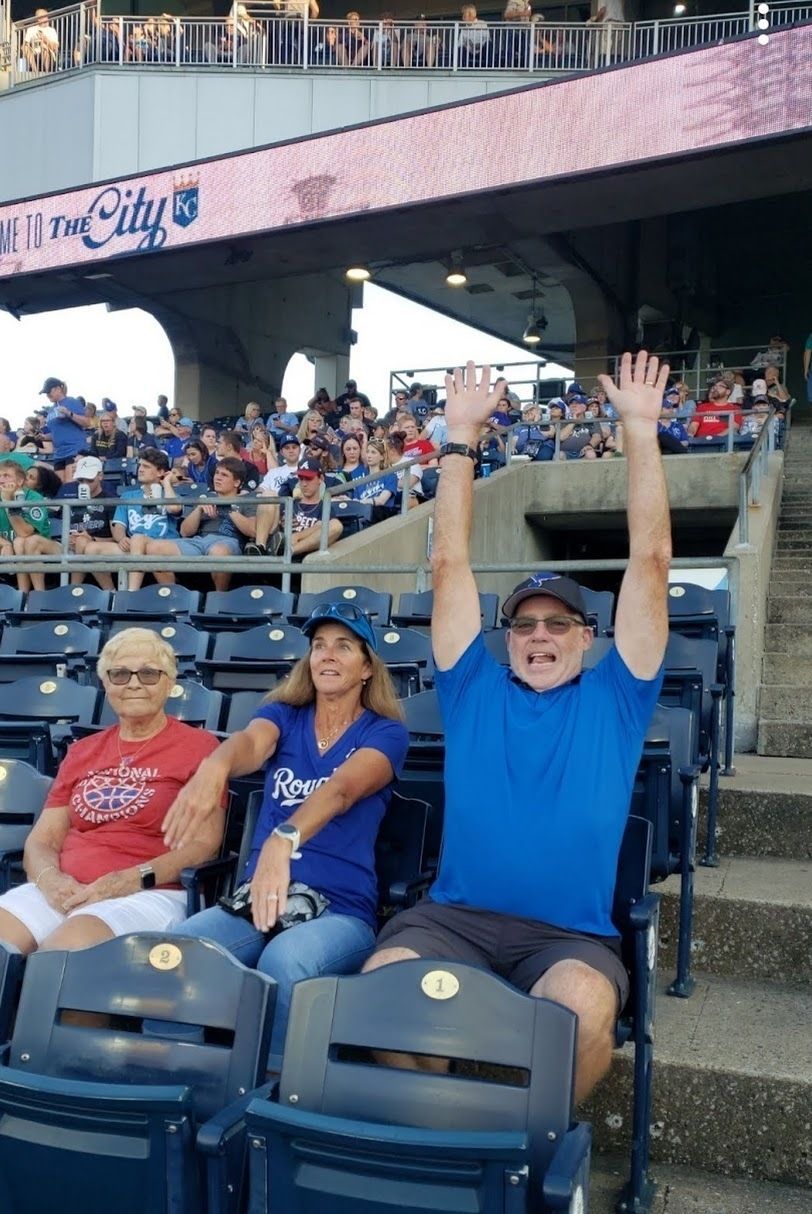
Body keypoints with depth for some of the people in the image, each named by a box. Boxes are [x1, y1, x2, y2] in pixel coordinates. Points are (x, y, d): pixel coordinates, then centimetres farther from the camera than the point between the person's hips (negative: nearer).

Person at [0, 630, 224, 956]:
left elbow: (203, 844, -3)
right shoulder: (81, 752, 22)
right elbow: (41, 840, 16)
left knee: (64, 949, -33)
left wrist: (129, 881, -15)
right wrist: (50, 879, -7)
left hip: (148, 894, -5)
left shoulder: (198, 745, 4)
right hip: (60, 891, 5)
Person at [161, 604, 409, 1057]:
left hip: (341, 909, -2)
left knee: (284, 962, -37)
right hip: (254, 898, 3)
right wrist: (214, 765, -40)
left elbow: (340, 790, -20)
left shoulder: (386, 732, 2)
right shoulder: (284, 714, 11)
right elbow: (251, 742, -14)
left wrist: (282, 840, -42)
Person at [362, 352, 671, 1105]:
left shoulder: (613, 698, 13)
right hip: (453, 916, 1)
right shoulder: (475, 690, 16)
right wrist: (461, 438, 11)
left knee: (583, 1007, -34)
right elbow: (449, 564, 13)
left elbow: (650, 561, 8)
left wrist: (641, 430, 6)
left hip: (570, 935, -1)